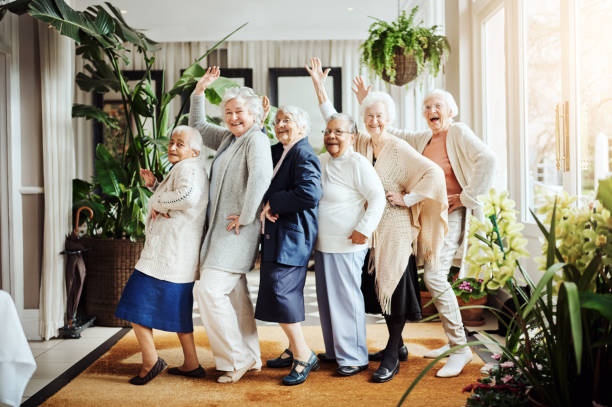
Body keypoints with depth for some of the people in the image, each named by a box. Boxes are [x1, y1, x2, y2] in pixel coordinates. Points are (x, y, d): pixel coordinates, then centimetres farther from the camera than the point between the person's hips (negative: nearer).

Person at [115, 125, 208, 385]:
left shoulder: (188, 168, -11)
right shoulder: (187, 169, 22)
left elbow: (188, 196, -33)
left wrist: (157, 201, -17)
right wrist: (154, 185, 21)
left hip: (167, 254, -11)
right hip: (181, 257, 11)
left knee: (137, 303, -4)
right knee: (176, 308, 17)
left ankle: (150, 360, 1)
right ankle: (191, 364, 23)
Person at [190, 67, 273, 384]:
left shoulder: (256, 139, -12)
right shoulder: (228, 138, 16)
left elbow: (261, 177, -29)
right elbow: (198, 126, 31)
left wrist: (246, 216, -23)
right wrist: (199, 91, 21)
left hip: (237, 230, -10)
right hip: (222, 227, 10)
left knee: (210, 289, -13)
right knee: (234, 292, 13)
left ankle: (237, 358, 0)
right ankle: (251, 359, 24)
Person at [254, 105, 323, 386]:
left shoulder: (304, 155, -13)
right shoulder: (276, 152, 15)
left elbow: (310, 193, -26)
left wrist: (273, 203, -18)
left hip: (292, 236, -10)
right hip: (275, 235, 10)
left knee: (280, 292, -11)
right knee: (286, 294, 15)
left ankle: (304, 355, 1)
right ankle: (295, 350, 29)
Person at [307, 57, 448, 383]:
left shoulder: (400, 149, -9)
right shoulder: (359, 144, 6)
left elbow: (434, 173, -13)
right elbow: (334, 122, 11)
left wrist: (407, 199, -13)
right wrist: (319, 86, 6)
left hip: (394, 228, -5)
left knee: (394, 286, -1)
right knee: (376, 287, 10)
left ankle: (392, 356, 8)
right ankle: (396, 344, 27)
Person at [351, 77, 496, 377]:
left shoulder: (459, 133, -3)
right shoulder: (422, 139, 17)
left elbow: (487, 159, -17)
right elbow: (389, 132, 28)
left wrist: (466, 197, -14)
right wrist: (366, 105, 21)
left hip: (450, 214, -8)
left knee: (434, 276, -19)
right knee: (434, 278, 9)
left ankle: (460, 347, -8)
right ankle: (453, 342, 22)